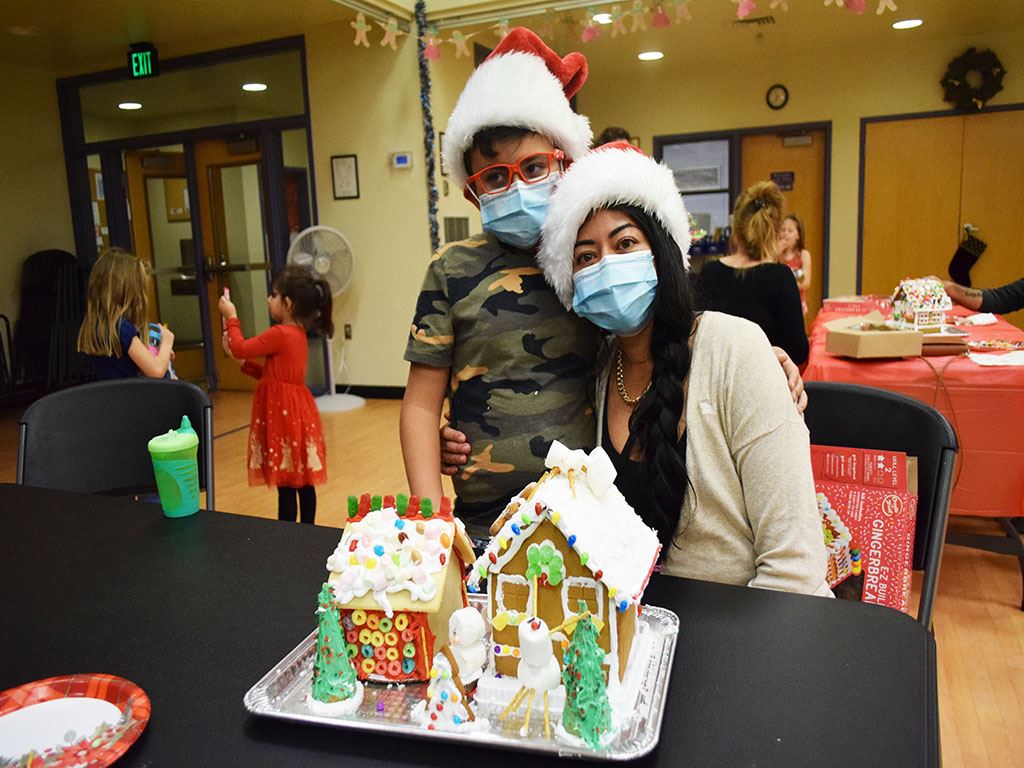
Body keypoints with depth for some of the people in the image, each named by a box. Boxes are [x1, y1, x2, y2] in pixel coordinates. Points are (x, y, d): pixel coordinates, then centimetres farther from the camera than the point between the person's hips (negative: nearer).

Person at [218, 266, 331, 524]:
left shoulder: (279, 334, -17)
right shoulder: (298, 334, 12)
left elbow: (240, 348, -9)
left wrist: (231, 317, 3)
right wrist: (243, 363, 13)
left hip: (283, 415, -9)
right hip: (299, 413, 9)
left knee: (286, 485, -3)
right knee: (303, 482, 14)